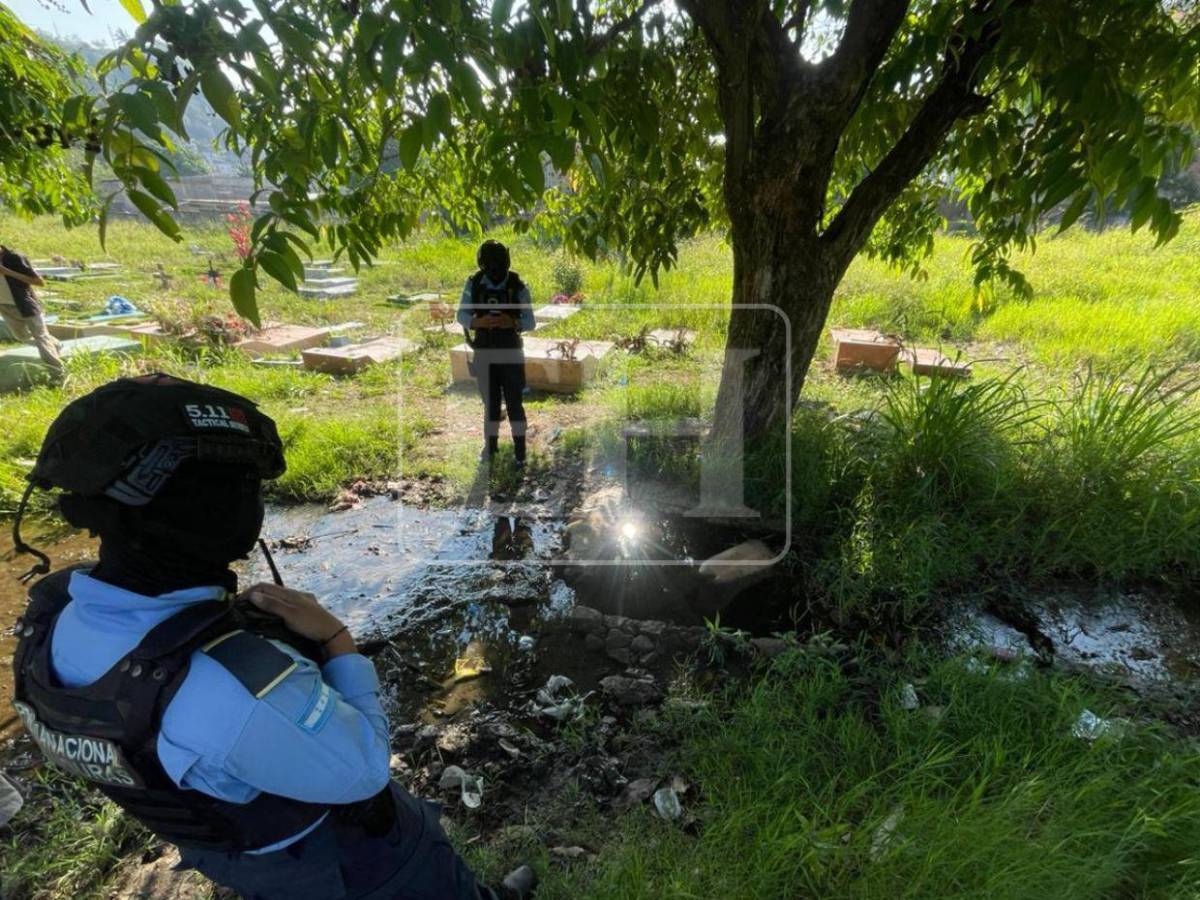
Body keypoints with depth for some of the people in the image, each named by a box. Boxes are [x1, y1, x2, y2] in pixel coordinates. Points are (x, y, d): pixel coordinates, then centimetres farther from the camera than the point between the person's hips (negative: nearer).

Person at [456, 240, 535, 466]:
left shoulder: (518, 286, -10)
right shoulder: (473, 284, -6)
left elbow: (529, 322, -9)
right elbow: (462, 315, -4)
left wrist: (512, 323, -31)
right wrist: (478, 322, -27)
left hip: (511, 353, -1)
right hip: (484, 354, 2)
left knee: (514, 402, 2)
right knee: (491, 402, 12)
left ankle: (519, 448, 15)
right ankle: (490, 444, 28)